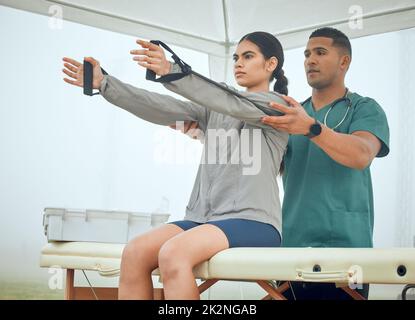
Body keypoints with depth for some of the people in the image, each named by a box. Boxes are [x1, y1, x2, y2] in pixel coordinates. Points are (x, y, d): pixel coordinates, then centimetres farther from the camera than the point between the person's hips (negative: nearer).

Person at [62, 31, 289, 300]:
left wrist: (171, 72, -30)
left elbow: (232, 103, -16)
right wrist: (103, 83, -3)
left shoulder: (278, 105, 4)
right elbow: (160, 109, 9)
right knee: (135, 253, -20)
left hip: (253, 220, -6)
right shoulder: (215, 110, 22)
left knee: (173, 254, -33)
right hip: (205, 217, 6)